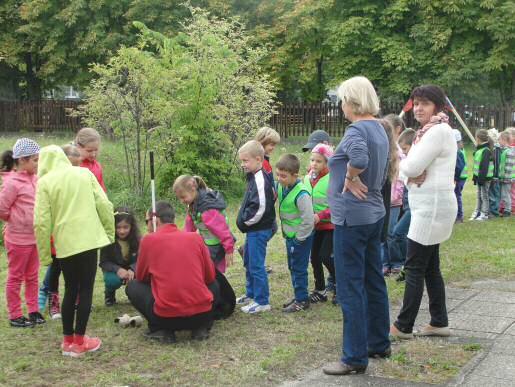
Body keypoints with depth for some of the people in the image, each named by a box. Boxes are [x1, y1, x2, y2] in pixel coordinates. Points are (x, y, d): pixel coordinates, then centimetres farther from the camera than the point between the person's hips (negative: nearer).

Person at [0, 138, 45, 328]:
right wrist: (18, 221, -3)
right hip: (18, 239, -7)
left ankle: (33, 311, 27)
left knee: (32, 277, 16)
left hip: (34, 237, 7)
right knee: (16, 278, 6)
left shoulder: (34, 179, 3)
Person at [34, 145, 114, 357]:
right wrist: (110, 232, 13)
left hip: (64, 243, 0)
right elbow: (104, 205, 2)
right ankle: (79, 341, 6)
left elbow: (42, 221, -4)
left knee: (71, 290, 15)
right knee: (86, 289, 5)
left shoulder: (45, 182, 1)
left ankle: (68, 340, 19)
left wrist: (44, 252, 4)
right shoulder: (85, 173, 7)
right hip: (89, 239, 0)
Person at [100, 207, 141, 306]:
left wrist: (132, 270, -38)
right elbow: (104, 262, -17)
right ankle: (109, 295, 3)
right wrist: (118, 269, -35)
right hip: (114, 270, -2)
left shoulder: (137, 239, -16)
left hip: (131, 270, 2)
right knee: (113, 280, -35)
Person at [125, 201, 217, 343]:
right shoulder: (196, 237, 7)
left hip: (167, 317, -2)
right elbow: (210, 277, 15)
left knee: (132, 286, 23)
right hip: (202, 314, 2)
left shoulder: (148, 240, 2)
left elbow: (141, 277, 15)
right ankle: (201, 328, 13)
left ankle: (161, 330, 8)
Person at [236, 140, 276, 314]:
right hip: (253, 229, 11)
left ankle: (262, 301, 6)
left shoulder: (260, 180, -21)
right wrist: (244, 220, 10)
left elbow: (259, 208, -27)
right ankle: (251, 294, 36)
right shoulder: (254, 177, 11)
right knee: (248, 262, 21)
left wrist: (245, 221, -15)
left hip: (259, 230, -11)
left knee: (256, 265, -4)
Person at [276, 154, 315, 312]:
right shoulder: (281, 186, -3)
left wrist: (299, 238, -16)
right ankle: (298, 296, 31)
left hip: (301, 237, -9)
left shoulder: (301, 194, -27)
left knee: (299, 268, 1)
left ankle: (302, 300, 13)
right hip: (289, 235, 9)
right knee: (292, 267, 18)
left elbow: (308, 220, -25)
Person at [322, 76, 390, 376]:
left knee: (351, 288, -2)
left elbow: (359, 159, -37)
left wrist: (350, 179, -20)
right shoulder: (379, 129, 12)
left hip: (352, 217, -10)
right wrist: (363, 183, 8)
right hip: (374, 213, 10)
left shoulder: (357, 130, -17)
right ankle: (379, 345, 29)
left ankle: (356, 358, 5)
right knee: (374, 281, 17)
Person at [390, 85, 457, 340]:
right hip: (429, 206, 10)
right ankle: (439, 322, 22)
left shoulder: (439, 131, -16)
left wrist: (404, 166, 0)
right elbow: (409, 168, 12)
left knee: (414, 268, -5)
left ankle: (403, 326, 2)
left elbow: (410, 167, -22)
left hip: (433, 207, -10)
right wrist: (411, 176, -10)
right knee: (430, 267, 14)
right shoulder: (427, 131, 15)